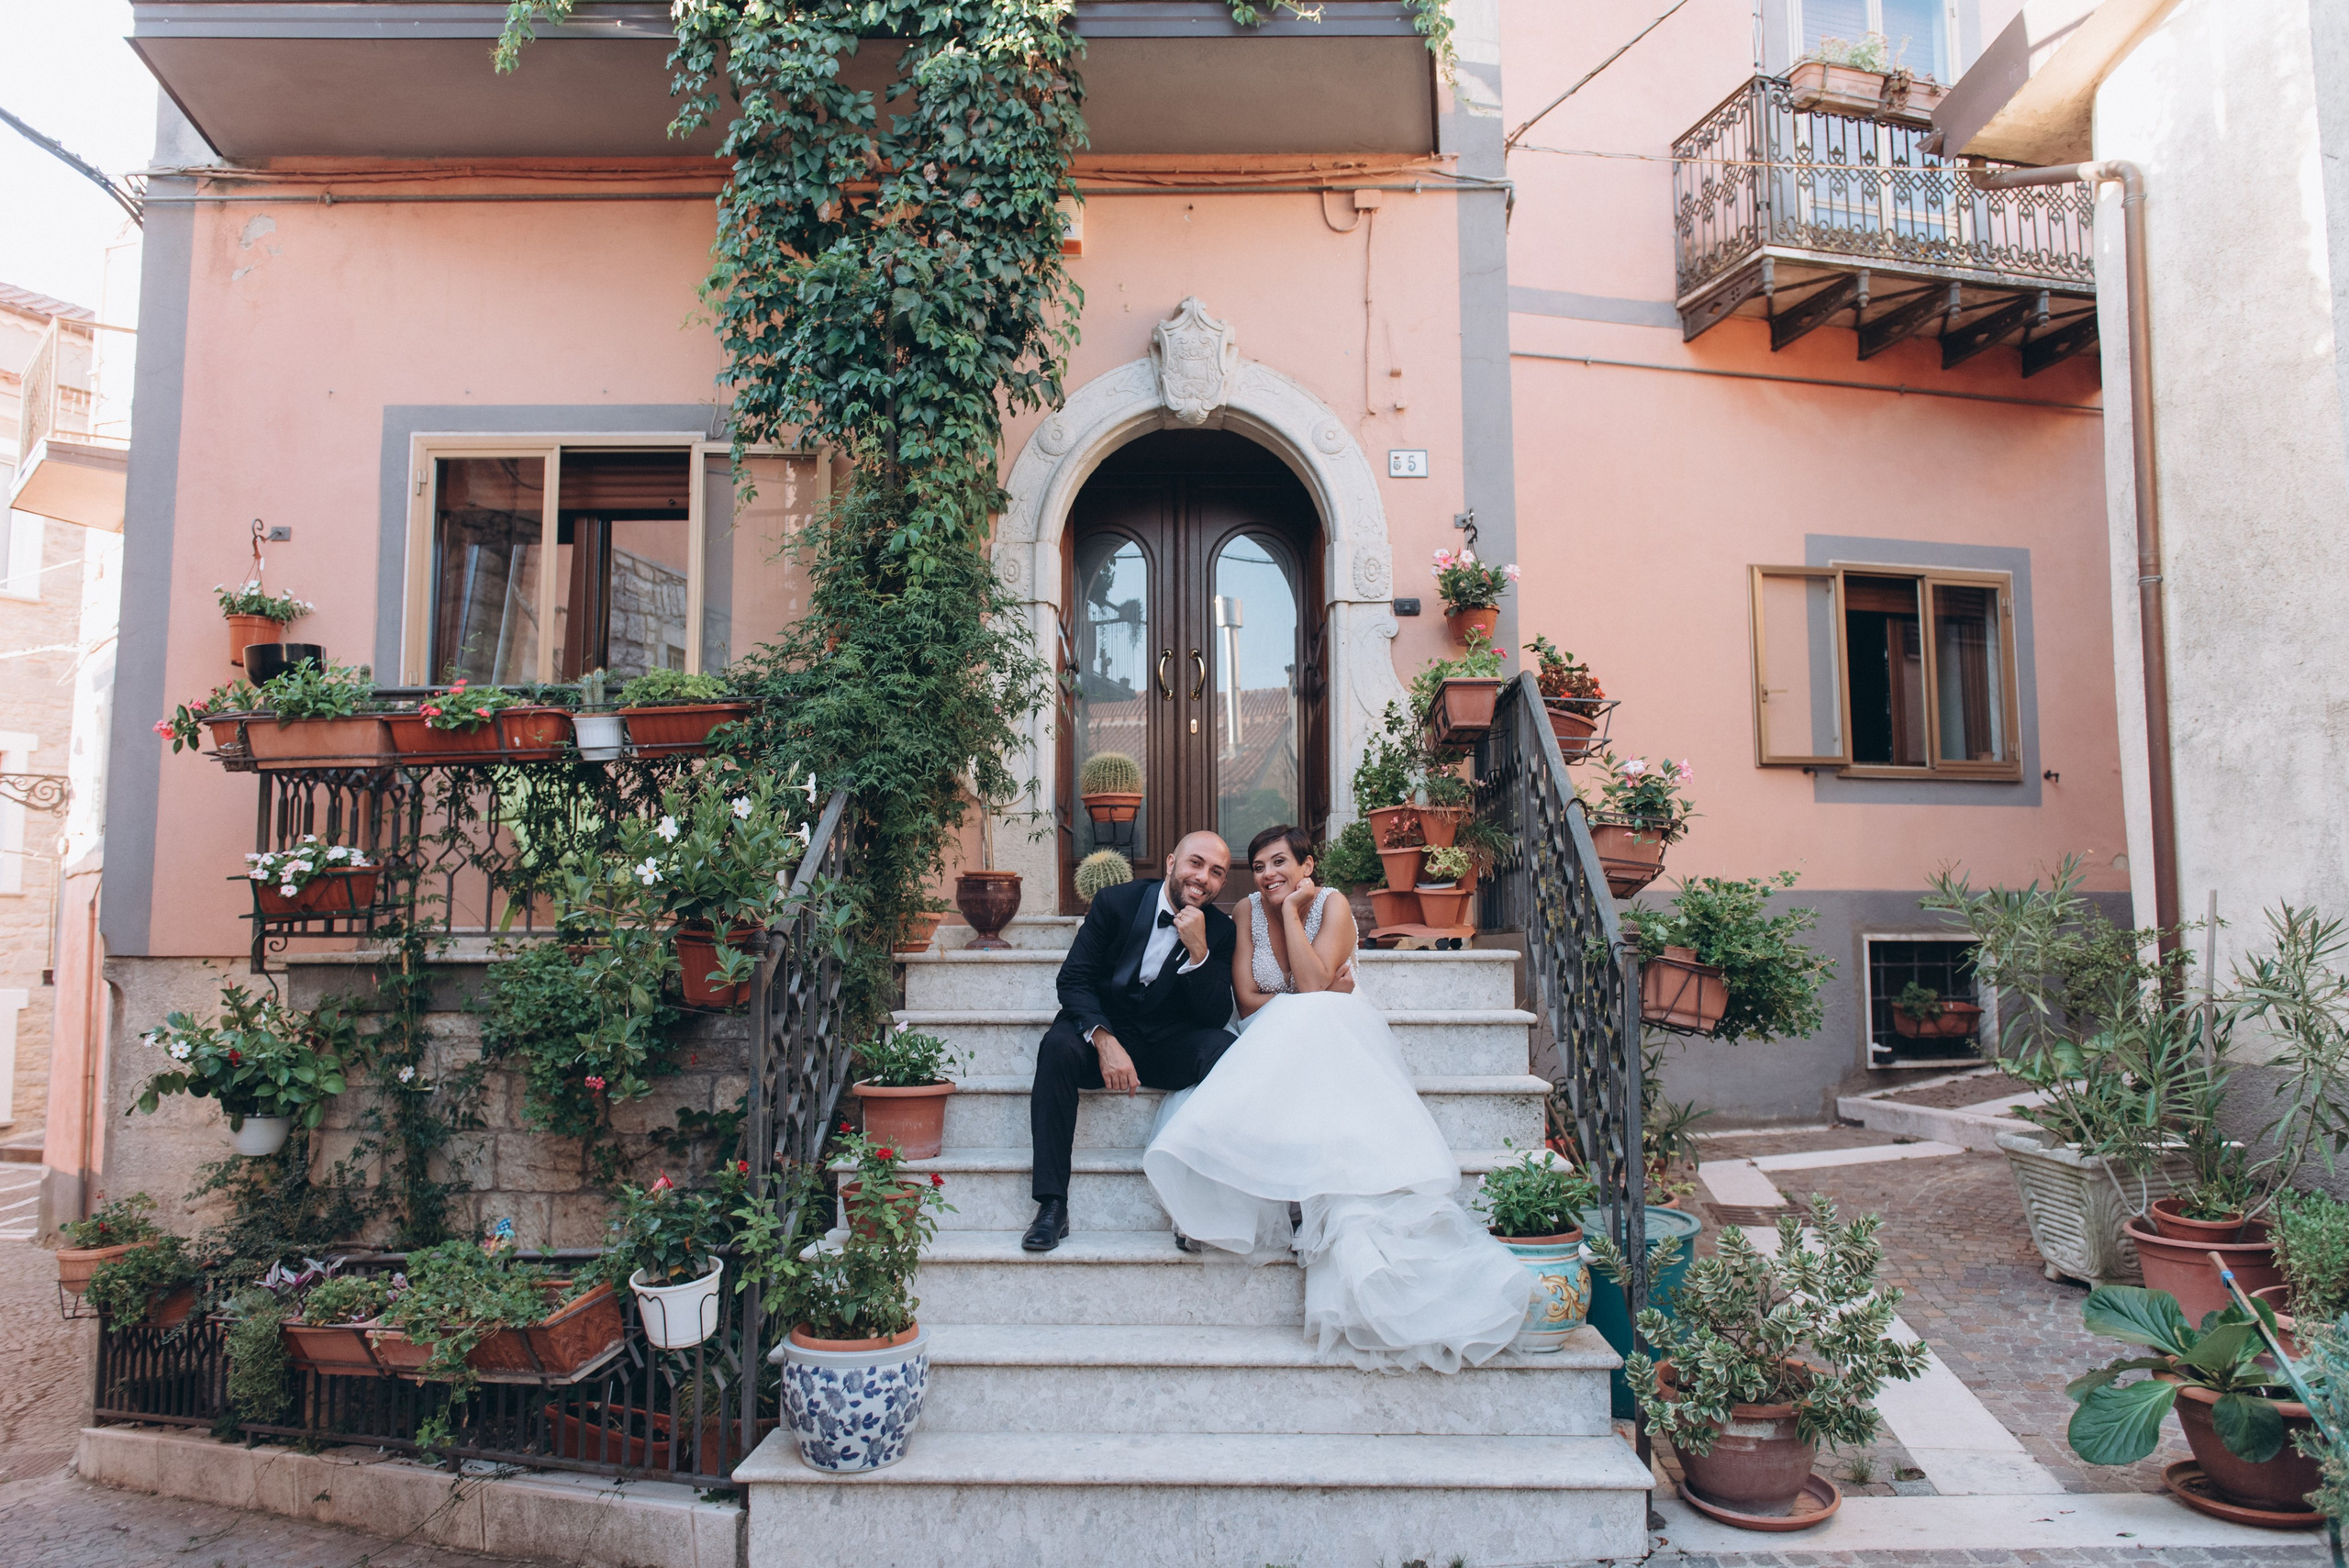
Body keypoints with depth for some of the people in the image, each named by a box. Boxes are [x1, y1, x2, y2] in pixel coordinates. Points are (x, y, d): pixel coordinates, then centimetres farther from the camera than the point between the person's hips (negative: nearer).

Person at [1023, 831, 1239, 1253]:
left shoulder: (1220, 930, 0)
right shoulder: (1115, 902, -5)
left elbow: (1216, 1017, -7)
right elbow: (1073, 979, -10)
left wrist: (1199, 952, -22)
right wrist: (1104, 1041, -27)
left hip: (1170, 1044, 1)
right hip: (1103, 1031, -1)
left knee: (1226, 1050, -29)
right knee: (1057, 1045, -33)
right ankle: (1051, 1205, -29)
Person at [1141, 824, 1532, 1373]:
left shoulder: (1332, 905, -6)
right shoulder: (1250, 911, 4)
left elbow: (1310, 985, -20)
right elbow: (1246, 998, -1)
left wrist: (1292, 908, -16)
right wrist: (1320, 996, -11)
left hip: (1332, 1038, -3)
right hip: (1275, 1044, 3)